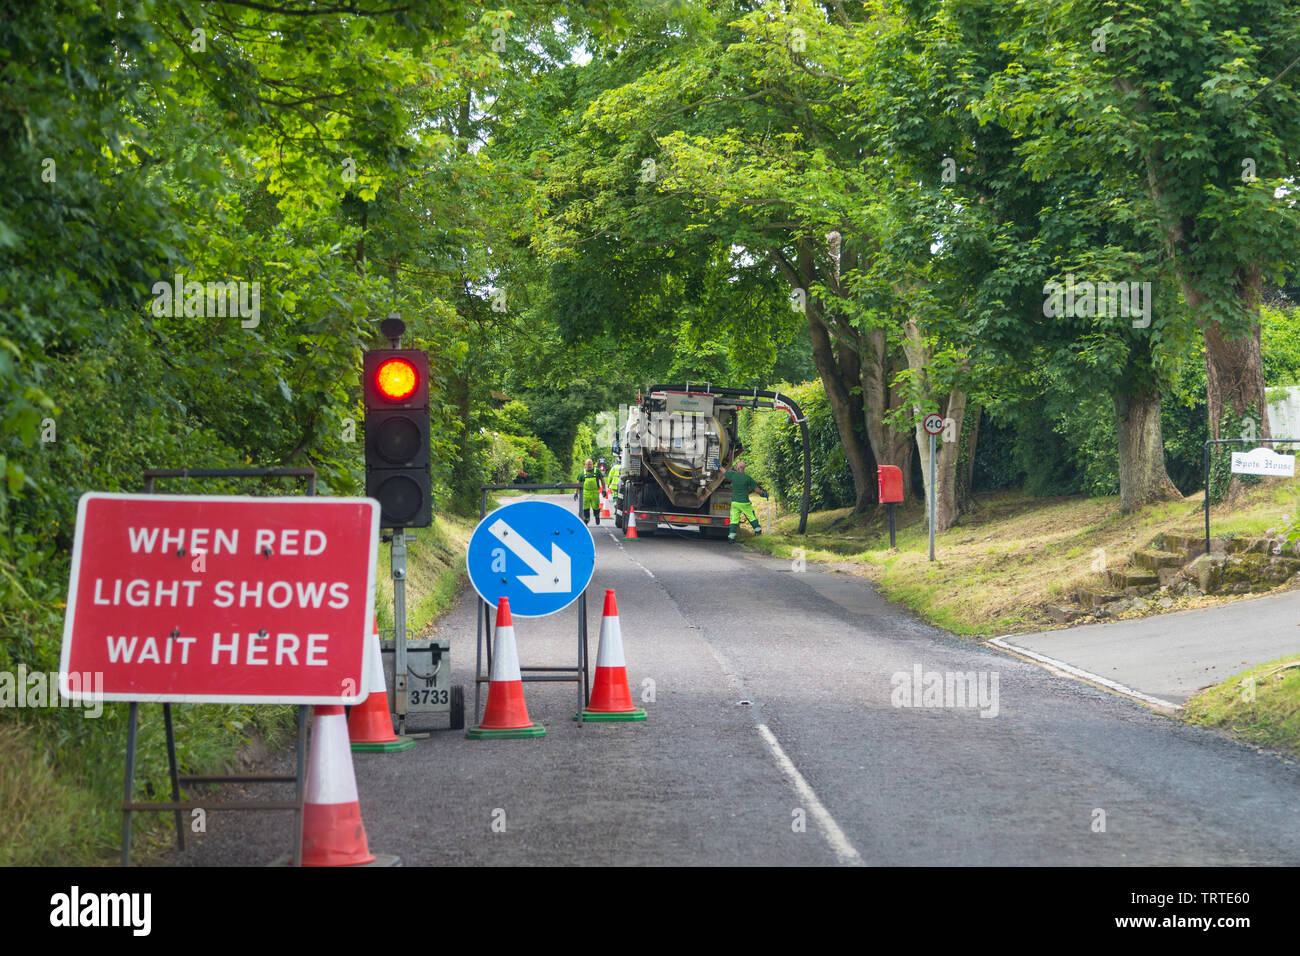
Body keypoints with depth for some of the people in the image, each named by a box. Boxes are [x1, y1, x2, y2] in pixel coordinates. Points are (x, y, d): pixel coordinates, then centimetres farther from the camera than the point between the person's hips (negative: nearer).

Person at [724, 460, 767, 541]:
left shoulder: (733, 475, -6)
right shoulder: (748, 478, -9)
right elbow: (756, 489, -2)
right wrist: (763, 493, 15)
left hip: (734, 502, 1)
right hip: (744, 503, -1)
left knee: (734, 519, 1)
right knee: (752, 516, 16)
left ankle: (731, 536, -4)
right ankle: (757, 530, 26)